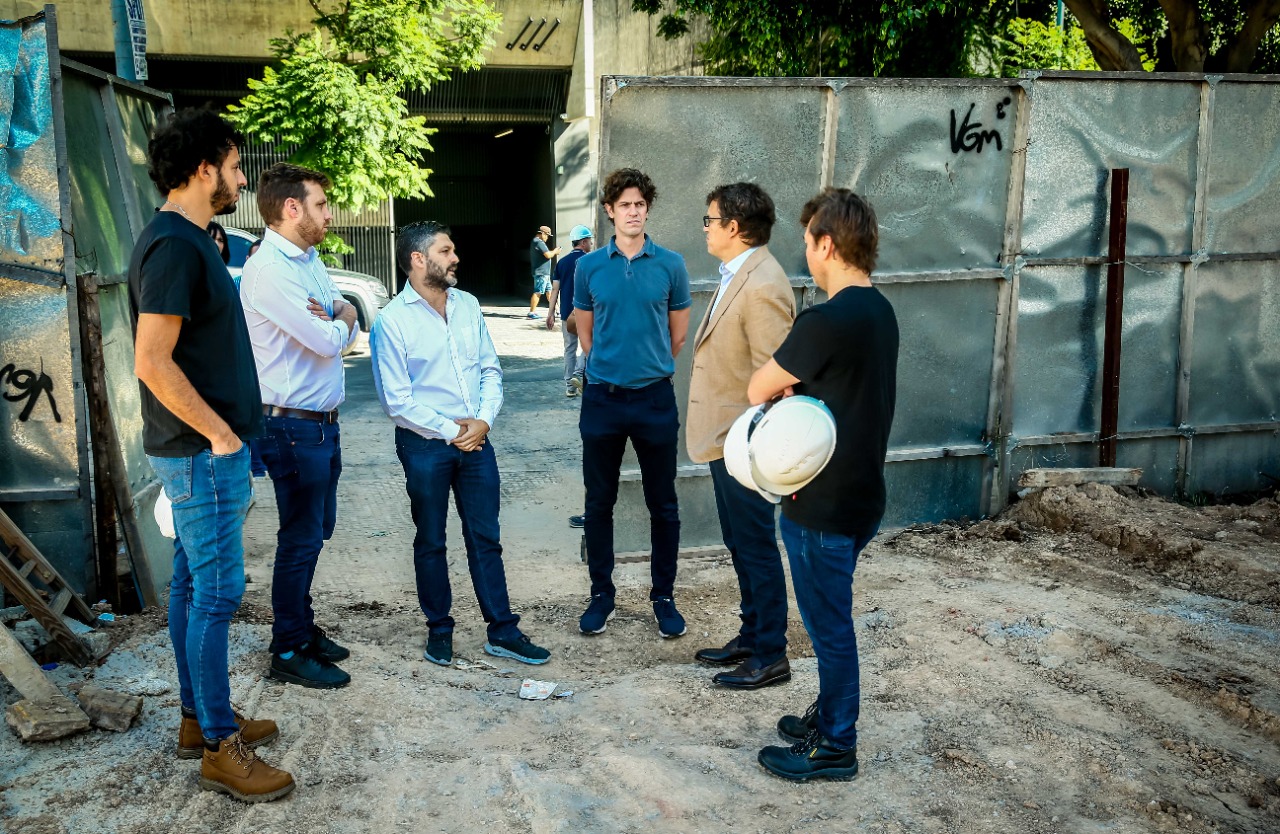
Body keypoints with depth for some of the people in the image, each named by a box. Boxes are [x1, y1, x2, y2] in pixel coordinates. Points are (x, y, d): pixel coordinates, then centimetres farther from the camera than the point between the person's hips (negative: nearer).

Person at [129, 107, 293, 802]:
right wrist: (221, 434, -17)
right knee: (215, 592, -3)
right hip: (205, 452, -10)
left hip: (201, 450, 10)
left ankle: (199, 717, 28)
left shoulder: (185, 241, 13)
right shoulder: (175, 246, -18)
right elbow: (153, 363, -23)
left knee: (192, 584, 15)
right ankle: (220, 748, 7)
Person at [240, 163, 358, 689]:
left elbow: (348, 328, 10)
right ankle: (289, 653, 15)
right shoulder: (268, 270, -18)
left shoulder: (310, 261, 13)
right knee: (300, 539, 1)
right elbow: (327, 341, -23)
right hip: (294, 424, -9)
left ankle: (304, 629, 32)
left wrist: (335, 318, -13)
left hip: (323, 421, 9)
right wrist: (341, 319, -1)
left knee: (315, 532, 18)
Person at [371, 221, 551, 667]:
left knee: (486, 538, 9)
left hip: (475, 440, 4)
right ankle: (439, 630, 26)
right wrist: (449, 431, -13)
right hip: (424, 445, -4)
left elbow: (490, 369, 7)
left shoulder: (468, 305, 5)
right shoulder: (392, 320, -10)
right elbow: (397, 399, -12)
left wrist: (483, 420, -9)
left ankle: (502, 630, 18)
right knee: (430, 542, 10)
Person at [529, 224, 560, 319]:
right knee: (538, 292, -10)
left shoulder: (535, 242, 19)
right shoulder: (539, 242, -15)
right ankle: (531, 312, -9)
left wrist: (553, 252, 9)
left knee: (549, 291, 16)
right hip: (541, 272, -11)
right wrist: (555, 251, -4)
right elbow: (548, 255, -22)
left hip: (544, 273, 11)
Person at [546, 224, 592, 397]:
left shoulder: (562, 262, 9)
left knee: (569, 348, 10)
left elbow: (555, 289, 6)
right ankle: (578, 374, -13)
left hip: (566, 313, 5)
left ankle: (570, 386, 11)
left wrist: (550, 313, 7)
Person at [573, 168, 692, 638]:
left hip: (654, 397, -1)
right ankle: (601, 593, 23)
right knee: (599, 502, 9)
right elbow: (585, 332, 12)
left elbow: (678, 334, 8)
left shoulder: (670, 265, -1)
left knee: (662, 504, 7)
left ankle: (664, 596, 20)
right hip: (602, 398, 1)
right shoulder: (590, 266, 2)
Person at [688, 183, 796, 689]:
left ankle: (770, 656, 17)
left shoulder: (761, 287, -22)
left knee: (757, 548, 3)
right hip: (725, 439, 10)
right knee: (739, 544, 19)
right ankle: (751, 637, 33)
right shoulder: (736, 275, 10)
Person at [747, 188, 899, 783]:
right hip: (861, 493, 9)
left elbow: (757, 389, -12)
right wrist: (794, 395, -3)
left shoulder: (827, 321, -24)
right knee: (831, 620, 22)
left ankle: (834, 749, 22)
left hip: (822, 505, -9)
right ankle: (829, 716, 38)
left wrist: (778, 396, 8)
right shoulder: (880, 311, 5)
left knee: (829, 625, 6)